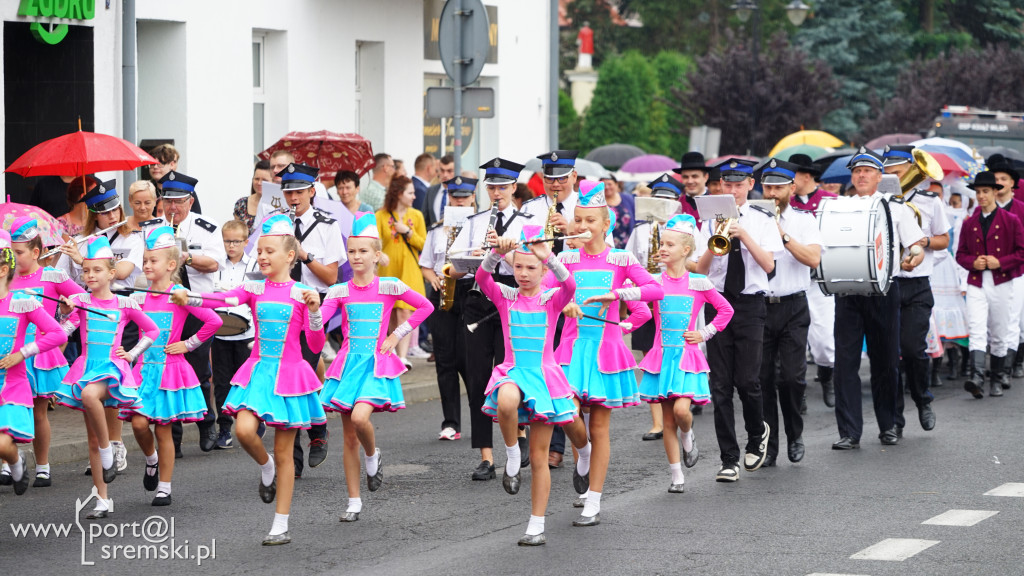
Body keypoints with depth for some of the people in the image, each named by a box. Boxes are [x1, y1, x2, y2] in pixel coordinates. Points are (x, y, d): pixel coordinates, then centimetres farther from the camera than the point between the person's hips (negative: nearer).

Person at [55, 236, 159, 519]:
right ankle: (102, 500, 11)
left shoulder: (124, 304, 2)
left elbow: (152, 331, 13)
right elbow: (63, 331, -6)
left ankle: (108, 452, -20)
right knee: (92, 440, 4)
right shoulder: (80, 301, 4)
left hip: (112, 366, -3)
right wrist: (64, 313, -22)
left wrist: (132, 354, 4)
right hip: (87, 366, 3)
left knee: (90, 394, -39)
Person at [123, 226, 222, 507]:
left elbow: (214, 321, -14)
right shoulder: (140, 298, 6)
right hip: (144, 368, 4)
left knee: (163, 430, 1)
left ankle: (164, 488, 11)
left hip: (170, 368, -4)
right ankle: (151, 460, 22)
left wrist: (187, 345, -11)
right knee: (139, 423, -10)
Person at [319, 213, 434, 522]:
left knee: (359, 417, -28)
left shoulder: (389, 287, -1)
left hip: (377, 363, -3)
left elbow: (425, 306, 6)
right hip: (349, 362, 3)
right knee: (349, 437, 3)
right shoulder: (339, 292, 4)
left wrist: (397, 335, 2)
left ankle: (372, 456, 6)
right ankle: (354, 502, 10)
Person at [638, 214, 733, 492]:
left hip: (687, 355, -2)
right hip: (662, 355, 2)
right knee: (667, 419, 3)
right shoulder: (654, 281, 2)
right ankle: (676, 476, 12)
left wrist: (704, 333, 2)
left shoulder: (699, 283, 1)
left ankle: (688, 437, 15)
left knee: (681, 409, -20)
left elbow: (726, 310, 10)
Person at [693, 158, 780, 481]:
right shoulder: (711, 221, 7)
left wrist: (745, 236, -15)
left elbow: (768, 266, -5)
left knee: (747, 380, -8)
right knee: (720, 384, -1)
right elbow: (700, 269, 1)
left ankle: (757, 433, 22)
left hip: (750, 304, -1)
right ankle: (729, 459, 4)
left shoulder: (762, 221, 5)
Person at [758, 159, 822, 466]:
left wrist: (783, 235, -14)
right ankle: (767, 445, 5)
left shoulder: (804, 221, 7)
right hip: (757, 305, 1)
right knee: (762, 377, -2)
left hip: (792, 306, -1)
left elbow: (813, 259, -8)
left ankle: (795, 436, 16)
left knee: (792, 377, -6)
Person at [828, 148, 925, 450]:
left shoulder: (896, 208, 10)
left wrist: (913, 259, -17)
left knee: (885, 360, 5)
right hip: (847, 289, 1)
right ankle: (849, 432, -4)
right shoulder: (838, 208, 14)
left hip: (883, 290, -1)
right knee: (846, 359, -5)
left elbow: (917, 246, 6)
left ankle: (888, 426, 18)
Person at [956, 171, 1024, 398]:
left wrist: (1001, 262, -14)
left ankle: (997, 381, 18)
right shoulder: (969, 224, 11)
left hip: (1001, 284, -1)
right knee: (977, 332, -15)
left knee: (999, 336, 6)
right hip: (976, 284, 1)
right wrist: (973, 262, -6)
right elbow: (961, 254, 15)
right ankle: (976, 378, -28)